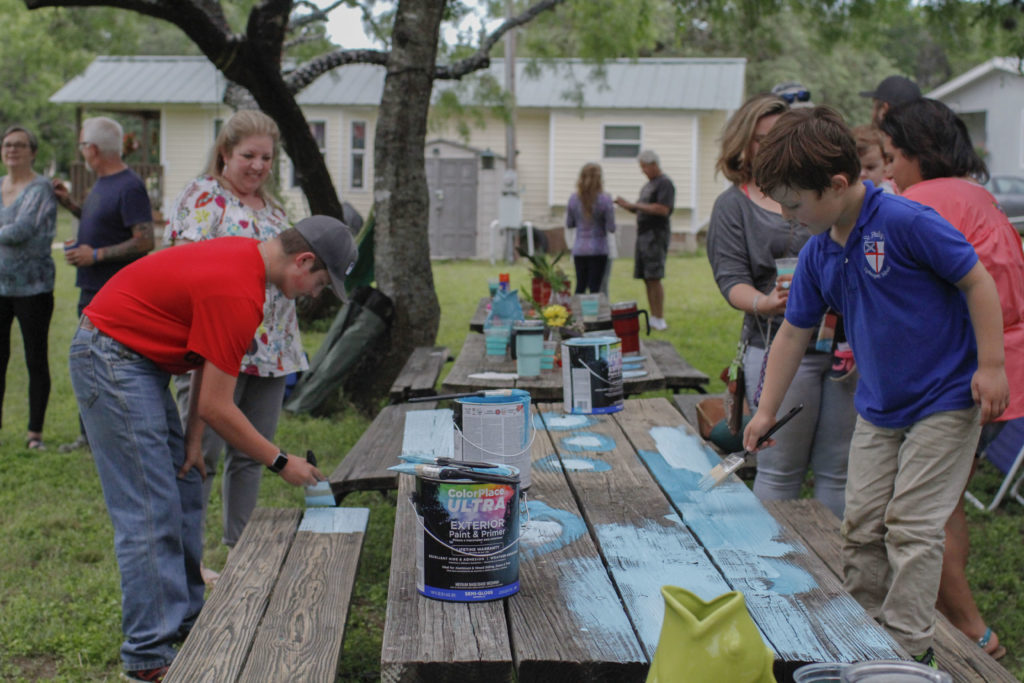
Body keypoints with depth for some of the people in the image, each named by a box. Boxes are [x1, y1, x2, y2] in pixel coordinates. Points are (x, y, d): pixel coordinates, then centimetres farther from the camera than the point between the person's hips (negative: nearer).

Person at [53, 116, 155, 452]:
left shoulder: (130, 187, -17)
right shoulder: (102, 183, 13)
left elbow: (145, 241, -22)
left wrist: (95, 255, -22)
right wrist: (69, 203, 15)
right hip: (92, 289, 10)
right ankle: (90, 434, 26)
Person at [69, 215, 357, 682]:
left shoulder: (246, 256, 4)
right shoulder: (238, 294, -26)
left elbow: (208, 356, 10)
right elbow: (216, 407, -21)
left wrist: (193, 439, 8)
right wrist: (281, 463, -12)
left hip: (138, 359, 11)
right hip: (110, 359, -11)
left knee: (185, 491, 14)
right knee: (150, 512, -9)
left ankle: (186, 617, 24)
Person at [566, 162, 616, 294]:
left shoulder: (574, 199, -1)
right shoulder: (605, 199, -12)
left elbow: (569, 224, 8)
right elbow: (611, 228, -11)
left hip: (579, 249, 4)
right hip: (598, 249, -3)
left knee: (580, 287, 14)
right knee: (594, 287, 1)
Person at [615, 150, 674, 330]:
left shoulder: (665, 183, -8)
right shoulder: (649, 185, 21)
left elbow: (663, 210, -19)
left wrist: (635, 205, -17)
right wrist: (626, 204, 7)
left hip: (657, 234, -9)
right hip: (643, 234, 9)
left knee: (654, 278, -12)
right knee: (647, 279, 8)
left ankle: (660, 320, -10)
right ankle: (654, 318, 13)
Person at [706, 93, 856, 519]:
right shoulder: (733, 205, 4)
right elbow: (731, 279, -4)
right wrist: (764, 303, -26)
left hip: (843, 343, 4)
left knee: (837, 468, 8)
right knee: (780, 471, 0)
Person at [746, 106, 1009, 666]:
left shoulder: (905, 222, -21)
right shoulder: (817, 255, 0)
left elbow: (978, 282, -14)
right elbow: (794, 332, 9)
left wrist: (991, 366, -16)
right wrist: (766, 411, 12)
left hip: (945, 401, -7)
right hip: (878, 409, 7)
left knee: (912, 526, -5)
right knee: (862, 527, 9)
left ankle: (909, 652, 7)